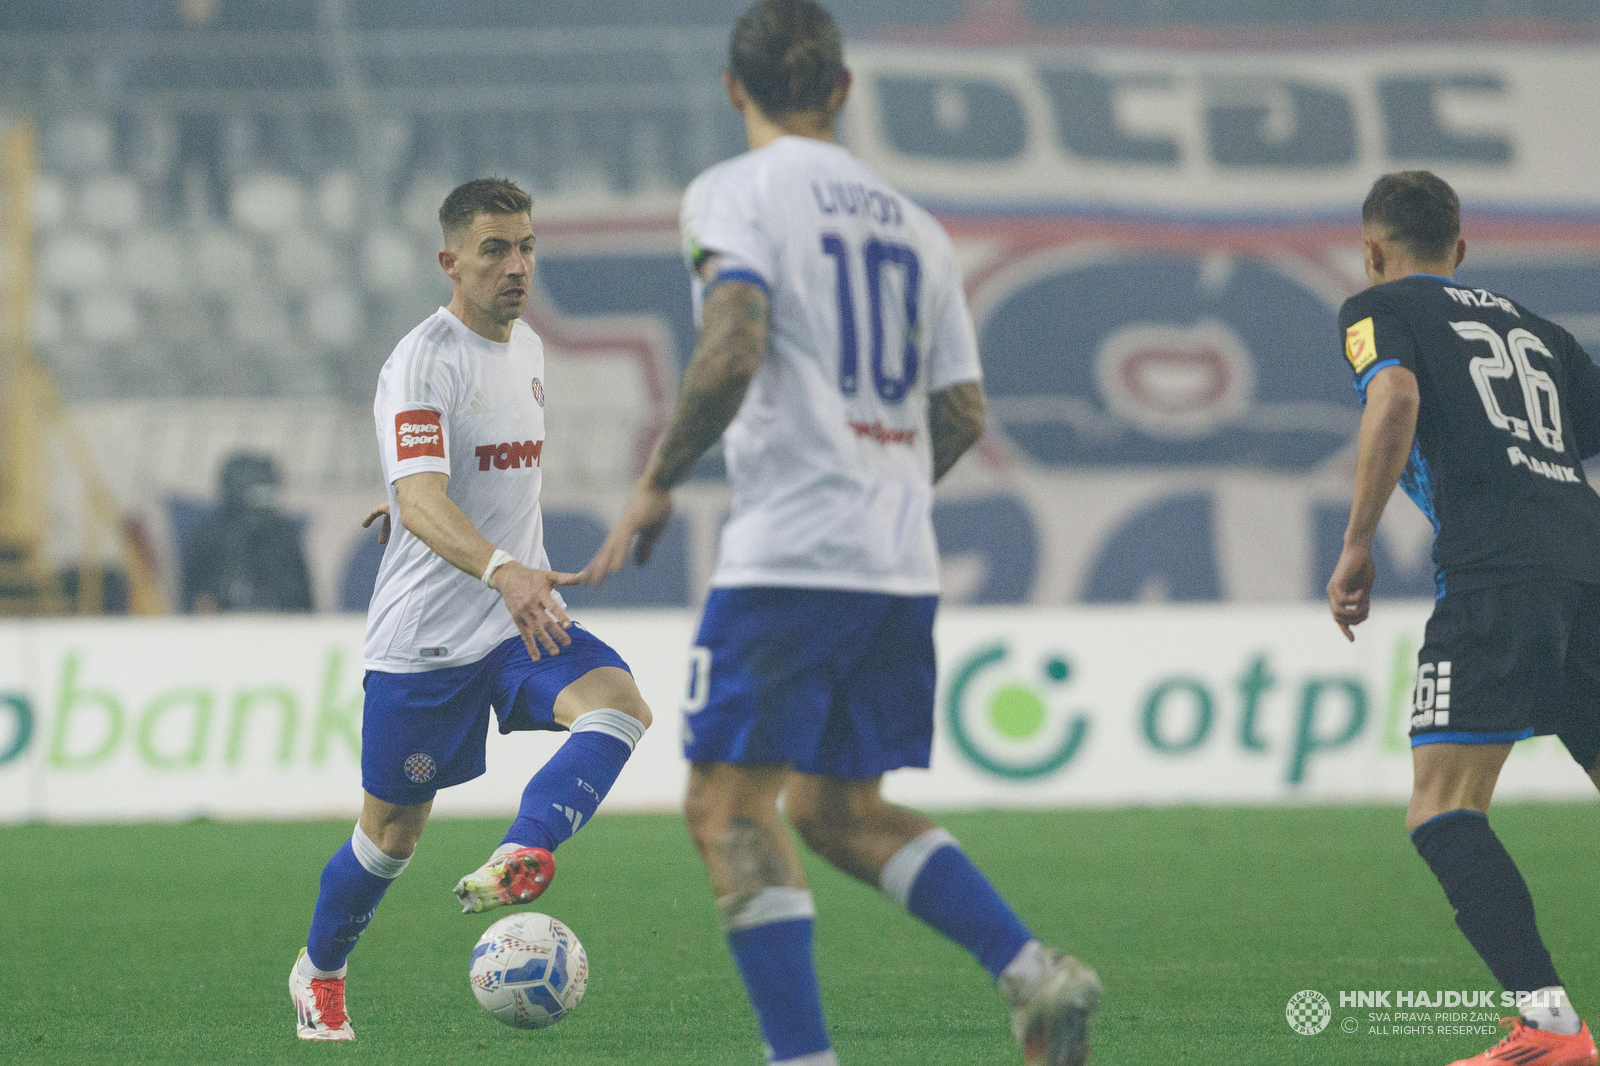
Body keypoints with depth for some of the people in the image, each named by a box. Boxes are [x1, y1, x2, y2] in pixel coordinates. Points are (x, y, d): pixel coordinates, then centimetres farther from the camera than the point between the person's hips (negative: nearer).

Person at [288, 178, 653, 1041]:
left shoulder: (527, 348, 9)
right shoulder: (421, 363, -17)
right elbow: (420, 501, -32)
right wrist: (503, 571, -47)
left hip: (522, 619, 6)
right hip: (424, 636, -6)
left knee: (618, 704, -25)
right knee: (393, 832, 6)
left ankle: (521, 859, -40)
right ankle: (319, 973, 32)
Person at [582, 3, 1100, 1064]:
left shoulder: (735, 193, -3)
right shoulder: (914, 225, 17)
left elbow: (733, 352, -18)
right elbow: (962, 415, 14)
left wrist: (657, 484, -7)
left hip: (789, 552, -7)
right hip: (904, 564, 7)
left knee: (730, 807, -3)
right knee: (841, 809, 16)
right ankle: (1035, 974, 1)